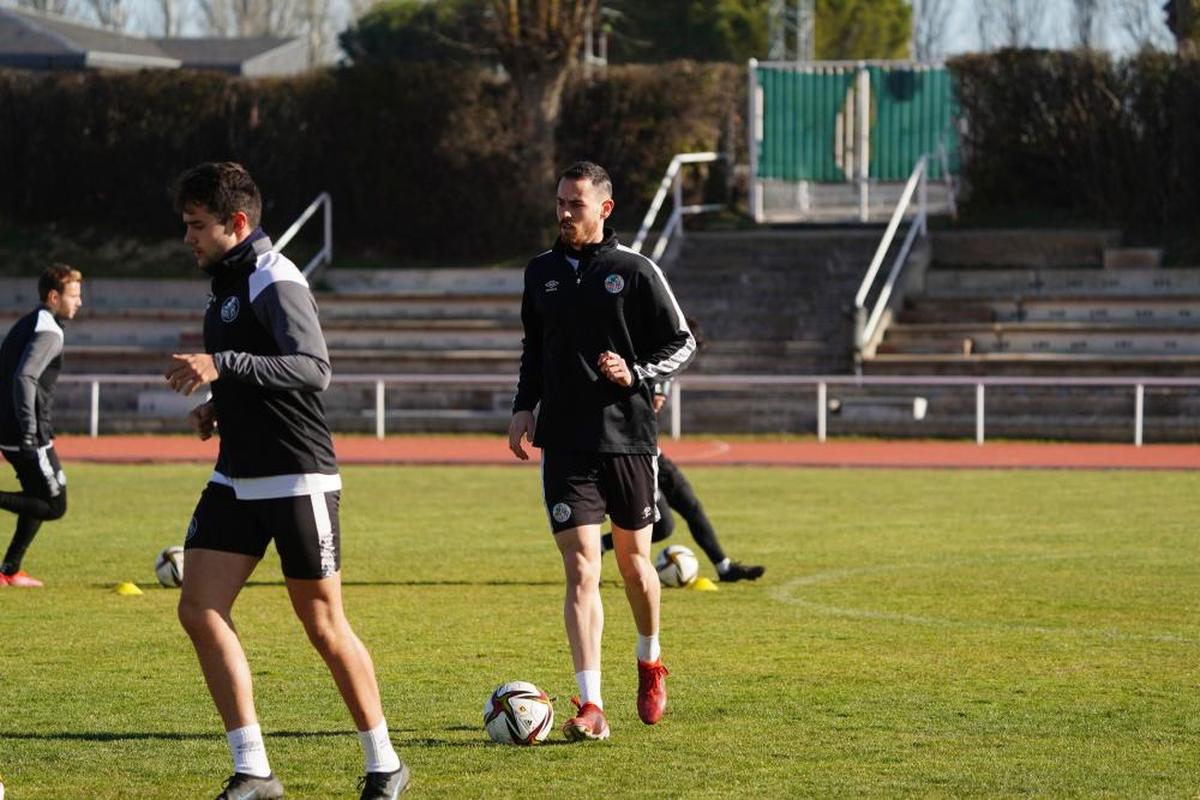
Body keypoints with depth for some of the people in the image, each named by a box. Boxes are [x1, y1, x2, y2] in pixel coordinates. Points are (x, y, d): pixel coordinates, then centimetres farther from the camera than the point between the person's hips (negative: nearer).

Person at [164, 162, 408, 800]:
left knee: (324, 627, -1)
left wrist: (223, 365, -38)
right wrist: (215, 408, 10)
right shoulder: (226, 281, 14)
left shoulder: (276, 282, -15)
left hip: (296, 479, -9)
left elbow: (312, 368, -30)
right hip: (236, 478, 9)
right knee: (199, 610, -3)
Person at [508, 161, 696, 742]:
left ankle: (650, 662, 41)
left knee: (633, 563, 12)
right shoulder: (541, 273, 9)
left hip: (627, 437, -2)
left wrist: (636, 374, -16)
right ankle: (590, 707, -15)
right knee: (580, 569, -10)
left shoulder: (635, 271, -3)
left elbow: (682, 343, 1)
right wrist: (523, 407, 9)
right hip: (564, 443, 2)